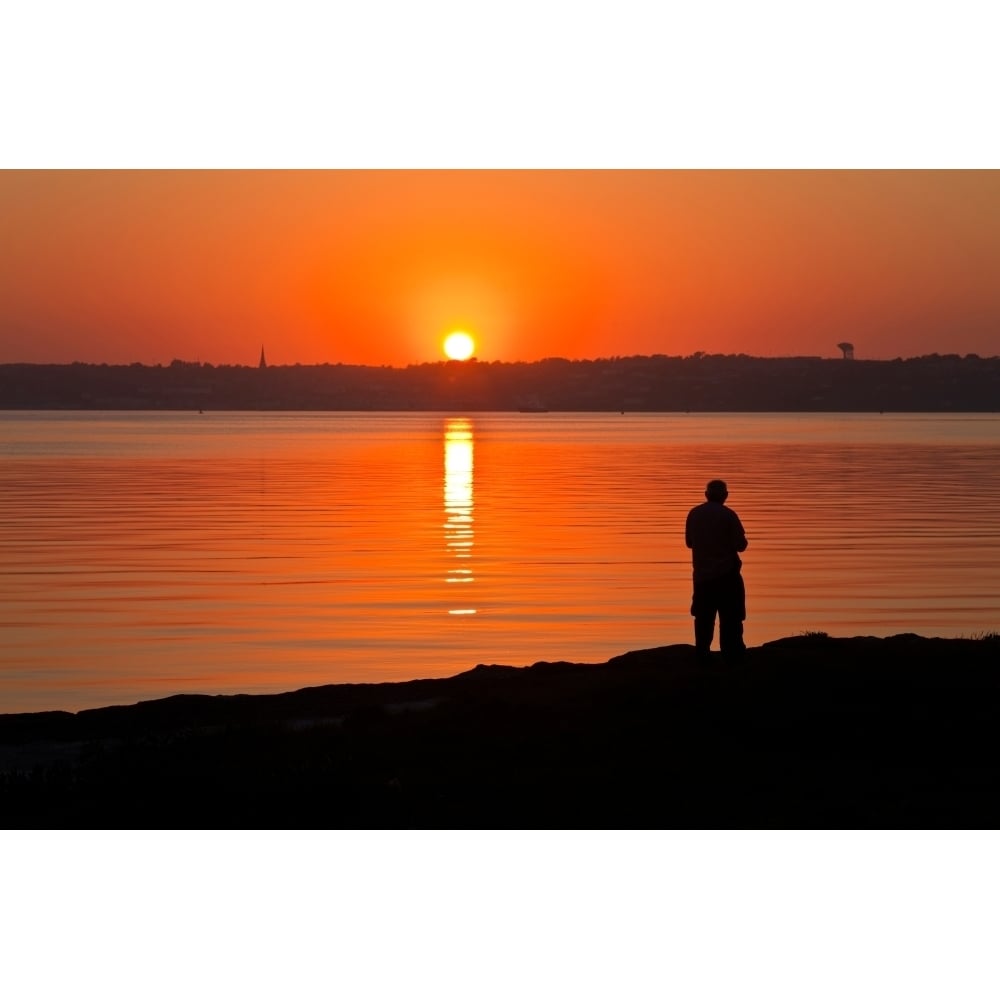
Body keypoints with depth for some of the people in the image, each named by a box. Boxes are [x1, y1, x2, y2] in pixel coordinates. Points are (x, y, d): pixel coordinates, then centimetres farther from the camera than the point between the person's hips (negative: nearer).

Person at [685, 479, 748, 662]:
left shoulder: (694, 514, 3)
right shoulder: (728, 515, -11)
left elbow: (689, 542, 13)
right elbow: (741, 545, -11)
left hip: (701, 573, 4)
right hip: (726, 574, -4)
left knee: (703, 615, 11)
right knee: (730, 614, 1)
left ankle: (702, 652, 8)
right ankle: (731, 651, -2)